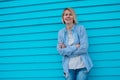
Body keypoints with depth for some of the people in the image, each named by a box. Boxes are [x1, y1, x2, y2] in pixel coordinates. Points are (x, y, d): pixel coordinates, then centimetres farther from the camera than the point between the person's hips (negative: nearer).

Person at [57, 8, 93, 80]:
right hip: (69, 67, 2)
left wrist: (67, 50, -8)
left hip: (82, 66, -2)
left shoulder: (81, 28, -2)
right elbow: (60, 50, -2)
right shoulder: (61, 32, 7)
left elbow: (84, 48, -11)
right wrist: (75, 47, -12)